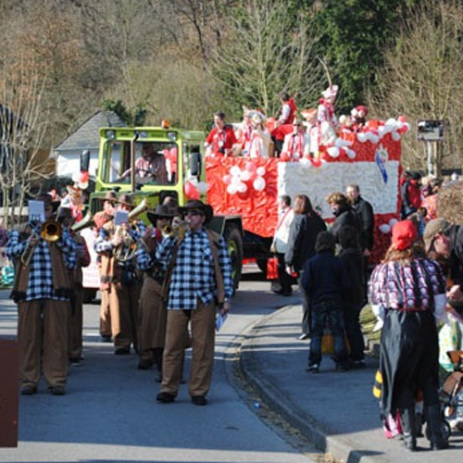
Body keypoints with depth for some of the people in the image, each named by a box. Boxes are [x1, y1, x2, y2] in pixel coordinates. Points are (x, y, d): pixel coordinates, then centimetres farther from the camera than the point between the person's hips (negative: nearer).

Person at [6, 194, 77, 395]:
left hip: (55, 289, 0)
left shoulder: (58, 230, 17)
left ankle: (57, 380, 1)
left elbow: (71, 249, 1)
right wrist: (27, 244, -18)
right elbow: (10, 250, -1)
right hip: (29, 289, 0)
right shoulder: (20, 231, 15)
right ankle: (29, 380, 6)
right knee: (28, 335, 1)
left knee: (55, 335, -2)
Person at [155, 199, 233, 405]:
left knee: (202, 347, 1)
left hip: (204, 302, -1)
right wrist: (172, 234, -9)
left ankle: (198, 391, 8)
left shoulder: (216, 241, 6)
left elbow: (226, 270, 6)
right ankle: (168, 389, 8)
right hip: (178, 301, 1)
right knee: (173, 345, 1)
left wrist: (226, 298, 1)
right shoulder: (176, 239, 11)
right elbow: (161, 256, -3)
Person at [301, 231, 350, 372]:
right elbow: (345, 285, -4)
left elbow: (306, 284, -10)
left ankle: (314, 363, 1)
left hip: (317, 302, 0)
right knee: (338, 333, 7)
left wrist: (311, 296, 9)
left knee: (316, 334, 5)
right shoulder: (337, 263, -5)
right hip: (335, 302, 0)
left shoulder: (311, 263, -8)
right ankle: (341, 363, 6)